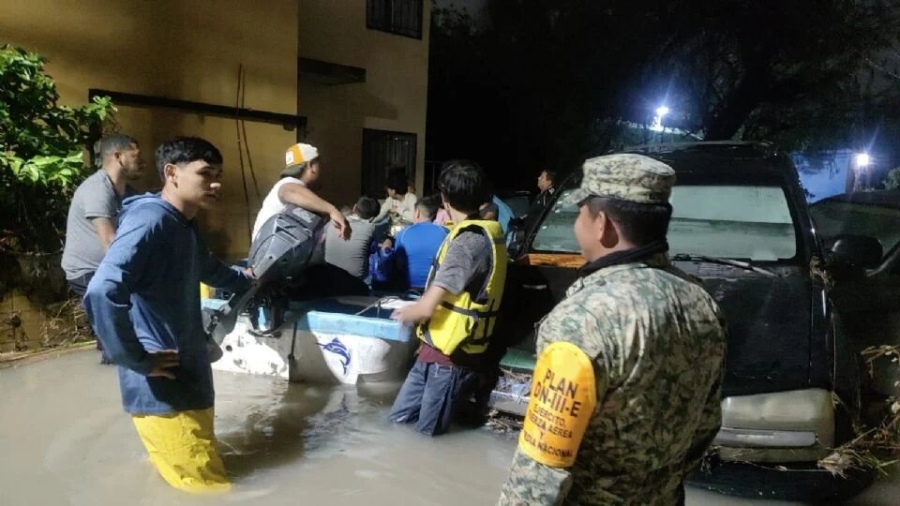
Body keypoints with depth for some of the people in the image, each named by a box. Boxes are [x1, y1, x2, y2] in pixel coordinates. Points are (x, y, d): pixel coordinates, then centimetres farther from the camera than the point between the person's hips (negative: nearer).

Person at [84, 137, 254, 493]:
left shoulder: (185, 226, 13)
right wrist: (139, 361, -23)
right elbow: (102, 294, -33)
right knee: (211, 488, -4)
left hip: (189, 377, 10)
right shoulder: (150, 220, -20)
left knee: (206, 478, 23)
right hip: (162, 389, -10)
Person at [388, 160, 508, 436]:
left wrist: (404, 314, -2)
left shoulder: (469, 241, -22)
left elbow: (426, 307, -22)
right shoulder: (483, 234, 8)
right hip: (439, 348, 9)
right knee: (398, 418, 16)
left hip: (450, 355, -9)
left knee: (426, 433, 7)